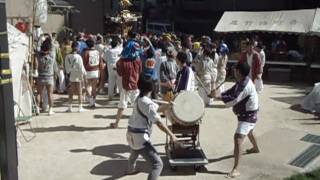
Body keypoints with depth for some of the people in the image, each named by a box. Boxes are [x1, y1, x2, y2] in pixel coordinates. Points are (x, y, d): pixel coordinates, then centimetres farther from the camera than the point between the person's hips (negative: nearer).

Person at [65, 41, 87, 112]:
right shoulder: (78, 57, -17)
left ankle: (70, 107, 15)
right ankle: (80, 107, 10)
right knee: (79, 93, 6)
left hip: (71, 76, 4)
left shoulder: (67, 57, -3)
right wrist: (84, 73, 1)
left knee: (71, 93, 12)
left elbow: (66, 67, 4)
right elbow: (81, 67, -13)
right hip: (78, 76, -4)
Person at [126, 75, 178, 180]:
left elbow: (155, 108, 20)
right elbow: (159, 123, -21)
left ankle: (131, 169, 70)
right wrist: (171, 135, -14)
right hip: (140, 138, -10)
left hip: (131, 135, 10)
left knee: (134, 153, 41)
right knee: (158, 164, -11)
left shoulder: (138, 99, 6)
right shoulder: (147, 103, -21)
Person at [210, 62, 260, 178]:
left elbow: (234, 100, -33)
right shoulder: (241, 82, 1)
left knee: (238, 139, -21)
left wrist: (220, 96, -30)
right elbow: (231, 92, 4)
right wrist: (219, 94, -13)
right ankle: (255, 148, 67)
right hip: (245, 114, 11)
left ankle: (235, 169, -21)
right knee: (248, 132, 36)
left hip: (248, 116, -11)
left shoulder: (246, 85, -29)